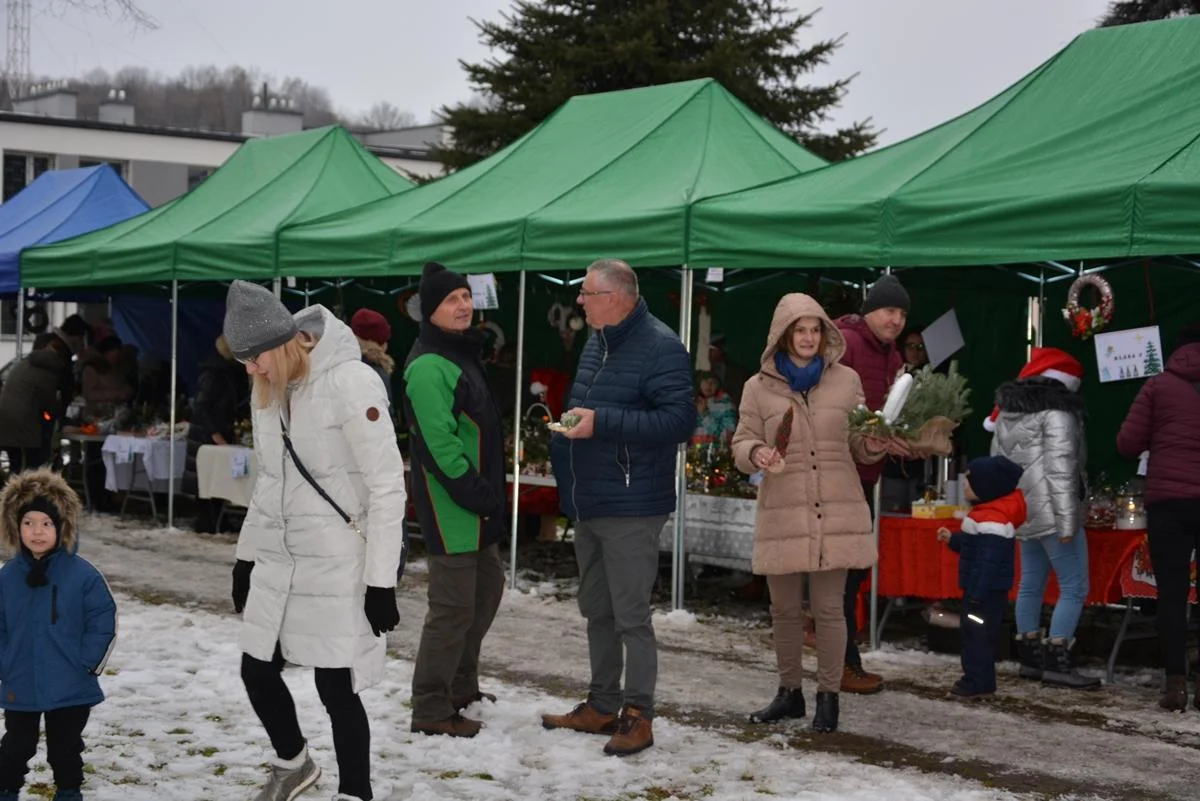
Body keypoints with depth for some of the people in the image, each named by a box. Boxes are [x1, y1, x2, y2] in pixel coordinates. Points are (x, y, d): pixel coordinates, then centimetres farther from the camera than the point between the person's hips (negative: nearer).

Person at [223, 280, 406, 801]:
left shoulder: (352, 383, -18)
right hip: (276, 560, 8)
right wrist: (246, 556, 18)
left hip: (337, 564, -7)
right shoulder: (267, 389, 6)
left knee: (337, 689, -5)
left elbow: (387, 487, -17)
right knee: (257, 672, 14)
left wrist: (381, 579, -17)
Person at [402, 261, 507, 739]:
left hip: (476, 500, 11)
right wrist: (474, 493, -21)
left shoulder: (461, 353, 15)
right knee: (454, 605, -7)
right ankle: (431, 710, 1)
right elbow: (439, 442, -24)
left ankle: (461, 687, 32)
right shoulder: (429, 365, -17)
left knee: (487, 588, 19)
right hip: (451, 503, -10)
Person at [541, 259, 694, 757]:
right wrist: (566, 428, 8)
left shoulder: (658, 347, -15)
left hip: (630, 508, -9)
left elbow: (679, 420, -23)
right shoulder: (596, 345, 14)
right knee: (597, 611, 16)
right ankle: (602, 706, 27)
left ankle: (638, 716, 5)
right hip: (588, 504, 9)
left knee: (630, 616, -4)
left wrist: (601, 423, -24)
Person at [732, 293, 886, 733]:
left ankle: (828, 696, 12)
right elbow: (741, 444, 5)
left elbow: (858, 445, 12)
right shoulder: (759, 387, 4)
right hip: (782, 512, 1)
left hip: (836, 511, -1)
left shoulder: (846, 380, 6)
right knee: (785, 608, 10)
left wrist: (874, 446, -11)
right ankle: (789, 693, 25)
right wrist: (757, 453, -17)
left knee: (829, 608, 0)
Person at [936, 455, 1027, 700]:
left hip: (987, 591, -11)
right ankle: (977, 678, 23)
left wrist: (977, 594, -26)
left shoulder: (992, 521, -23)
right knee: (973, 633, 16)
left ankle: (979, 682, 1)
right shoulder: (985, 514, 11)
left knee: (978, 634, -4)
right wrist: (952, 540, 16)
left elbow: (989, 560, -26)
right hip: (981, 588, 11)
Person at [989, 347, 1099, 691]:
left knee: (1031, 585, 14)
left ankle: (1030, 658, 17)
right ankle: (1057, 663, -8)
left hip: (1021, 513, 9)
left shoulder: (1006, 414, 15)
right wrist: (1067, 520, -19)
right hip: (1051, 513, -9)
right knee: (1074, 588, -4)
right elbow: (1061, 470, -19)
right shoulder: (1056, 412, -12)